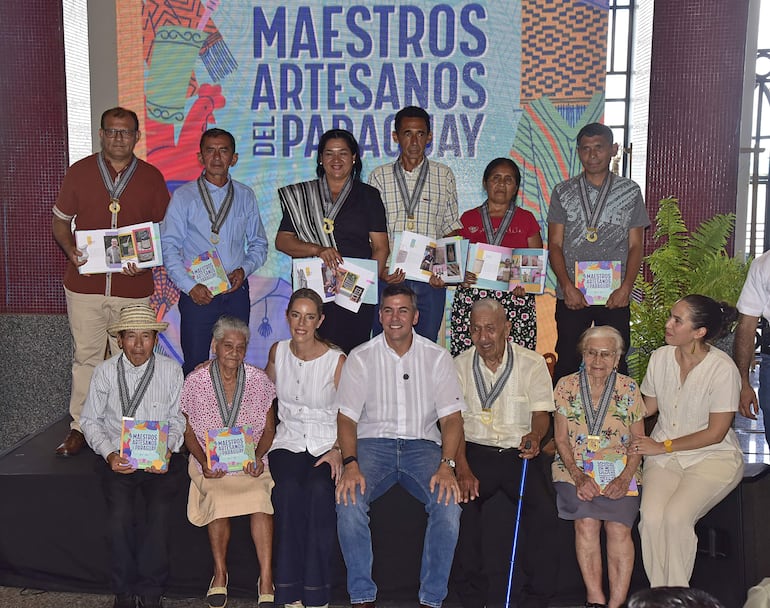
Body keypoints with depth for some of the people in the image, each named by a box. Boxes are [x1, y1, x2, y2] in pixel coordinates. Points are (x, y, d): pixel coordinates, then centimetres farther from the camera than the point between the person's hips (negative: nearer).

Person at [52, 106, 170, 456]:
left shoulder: (151, 177, 5)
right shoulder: (79, 172, 6)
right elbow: (60, 221, 11)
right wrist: (71, 251, -9)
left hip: (133, 287, 0)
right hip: (84, 284, 0)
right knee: (86, 357, 6)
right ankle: (80, 427, 16)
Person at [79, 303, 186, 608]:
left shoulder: (171, 370, 0)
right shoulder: (105, 371, 1)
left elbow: (177, 418, 6)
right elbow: (90, 420, 7)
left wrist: (167, 449, -12)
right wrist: (109, 454, -8)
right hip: (118, 458, 0)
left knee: (160, 514, -23)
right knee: (120, 516, -23)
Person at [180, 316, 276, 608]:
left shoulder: (259, 380, 1)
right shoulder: (195, 381, -2)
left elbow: (269, 430, 7)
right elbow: (188, 431, 5)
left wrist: (258, 455, -12)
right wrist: (204, 462, -11)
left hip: (250, 462, 1)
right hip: (209, 463, -1)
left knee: (259, 497, -29)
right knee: (218, 499, -29)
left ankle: (266, 580, -23)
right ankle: (220, 573, -6)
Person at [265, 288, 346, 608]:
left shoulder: (337, 360, -5)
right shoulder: (278, 351, 6)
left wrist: (337, 450, -15)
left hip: (327, 445, -2)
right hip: (288, 443, 2)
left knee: (319, 489, -33)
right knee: (288, 489, -31)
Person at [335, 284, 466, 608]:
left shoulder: (437, 357, 6)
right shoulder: (360, 358, 5)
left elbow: (451, 417, 0)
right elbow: (347, 417, 0)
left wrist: (446, 465, -17)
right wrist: (351, 464, -19)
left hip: (422, 444, 0)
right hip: (372, 443, 0)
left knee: (449, 502, -28)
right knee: (348, 499, -29)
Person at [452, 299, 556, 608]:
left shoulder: (532, 363, 4)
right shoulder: (460, 366, 5)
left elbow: (541, 412, 2)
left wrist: (535, 435, -24)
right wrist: (462, 469, -15)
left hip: (519, 454, 0)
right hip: (475, 452, 0)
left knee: (544, 512, -25)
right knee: (461, 509, -27)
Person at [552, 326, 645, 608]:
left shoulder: (629, 389, 5)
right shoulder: (566, 387, 4)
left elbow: (638, 441, 6)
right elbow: (561, 440, 3)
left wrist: (624, 478, -10)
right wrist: (579, 477, -12)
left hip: (619, 471, 0)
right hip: (575, 469, 0)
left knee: (619, 527, -24)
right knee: (586, 521, -25)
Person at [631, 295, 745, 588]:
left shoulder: (722, 368, -14)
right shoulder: (660, 357, 1)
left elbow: (715, 433, -12)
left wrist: (663, 446, -10)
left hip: (713, 456, -4)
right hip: (663, 455, 4)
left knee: (675, 516, -27)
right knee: (651, 517, -23)